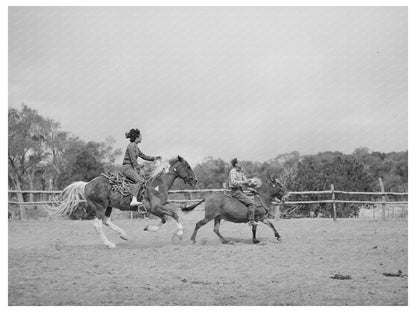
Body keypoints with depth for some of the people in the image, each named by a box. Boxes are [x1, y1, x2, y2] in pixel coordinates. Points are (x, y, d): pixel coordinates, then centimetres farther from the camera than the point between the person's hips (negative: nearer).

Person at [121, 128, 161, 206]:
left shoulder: (135, 146, 18)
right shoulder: (131, 146, -12)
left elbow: (143, 156, 26)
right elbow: (133, 160, -17)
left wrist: (154, 158, 20)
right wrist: (138, 168, -14)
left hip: (132, 168, 11)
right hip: (127, 167, -11)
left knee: (143, 179, 17)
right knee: (139, 180, -28)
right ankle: (134, 200, -40)